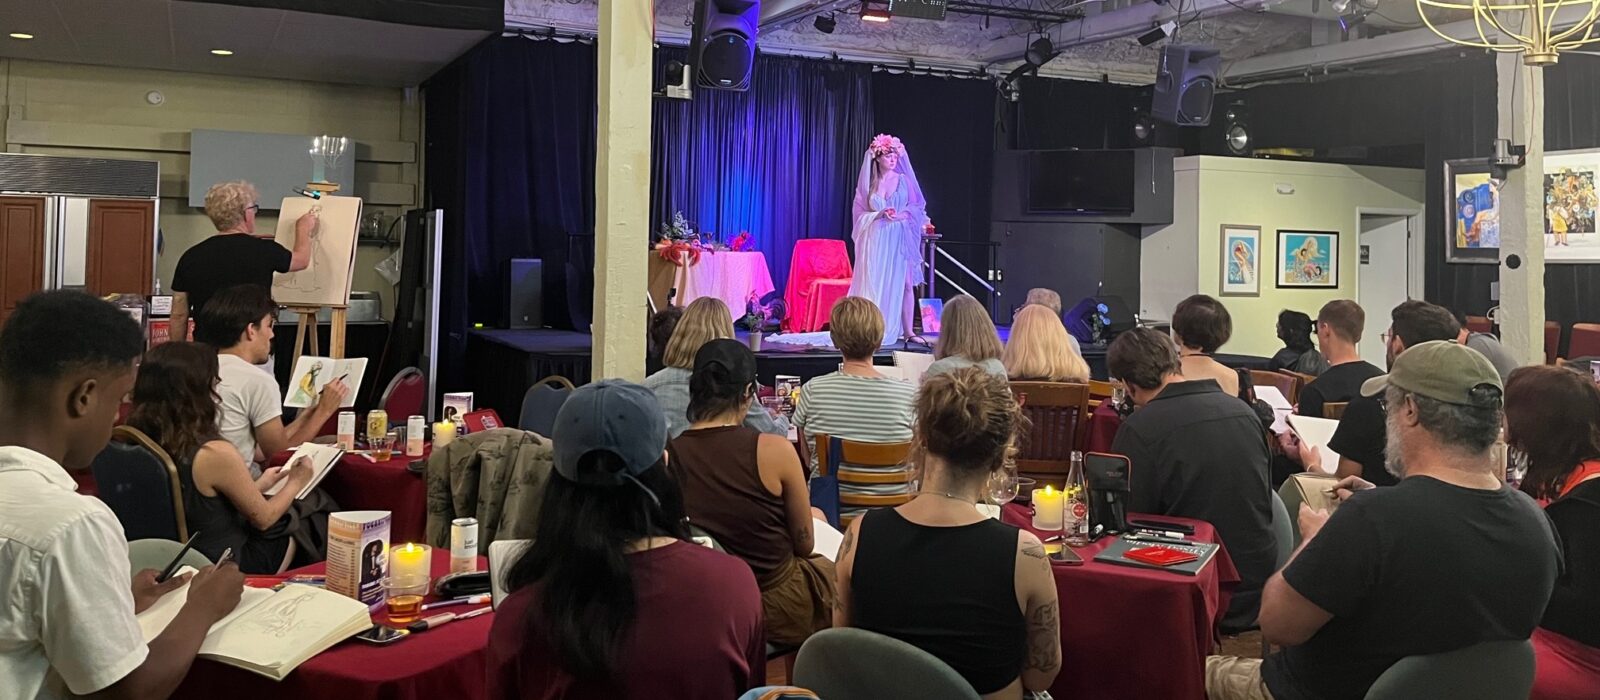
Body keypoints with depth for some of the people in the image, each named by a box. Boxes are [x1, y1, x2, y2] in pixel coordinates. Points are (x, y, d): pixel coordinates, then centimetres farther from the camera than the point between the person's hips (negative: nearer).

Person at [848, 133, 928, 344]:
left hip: (899, 238, 0)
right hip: (876, 239, 0)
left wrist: (903, 215, -12)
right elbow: (859, 213, 5)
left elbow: (918, 207, 7)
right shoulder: (868, 184, 6)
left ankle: (907, 330, 0)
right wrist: (880, 214, -11)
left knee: (904, 283, -3)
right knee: (874, 284, -3)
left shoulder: (903, 180, 6)